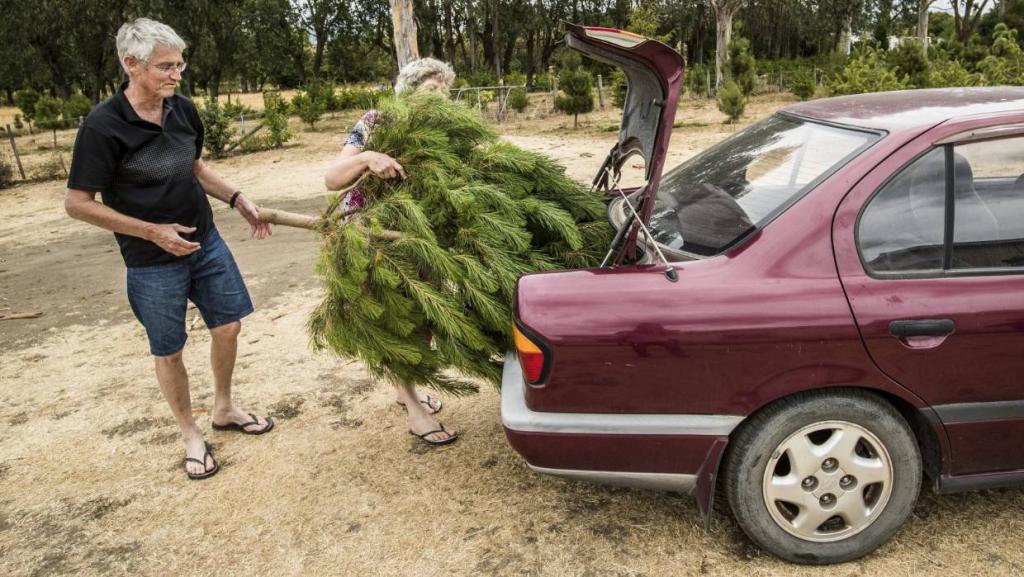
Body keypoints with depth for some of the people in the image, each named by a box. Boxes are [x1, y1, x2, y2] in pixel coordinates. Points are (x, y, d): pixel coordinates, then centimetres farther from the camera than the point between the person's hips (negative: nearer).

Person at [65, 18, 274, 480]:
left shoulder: (183, 111, -2)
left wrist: (237, 199, 2)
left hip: (206, 242, 6)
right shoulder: (103, 126, -20)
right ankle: (191, 434, 28)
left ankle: (224, 410, 36)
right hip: (153, 261, -5)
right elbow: (77, 203, -16)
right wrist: (153, 231, -19)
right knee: (168, 351, 8)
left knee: (228, 326, 12)